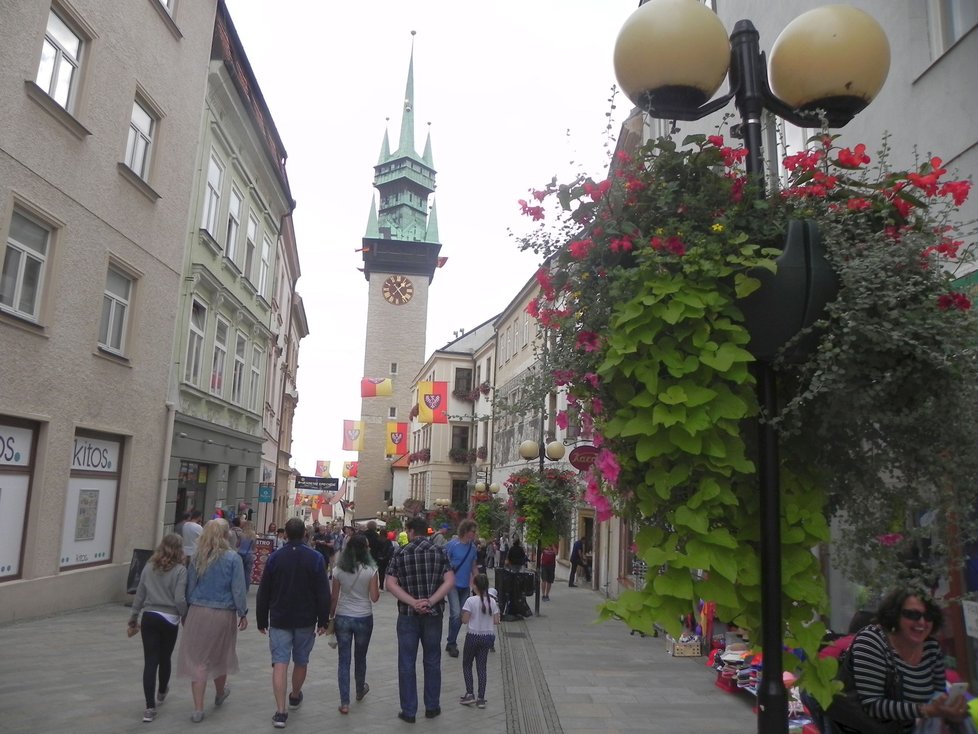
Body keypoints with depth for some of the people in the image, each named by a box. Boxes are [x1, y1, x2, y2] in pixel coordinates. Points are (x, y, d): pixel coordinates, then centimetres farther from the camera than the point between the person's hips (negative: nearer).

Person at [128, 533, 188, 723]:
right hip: (169, 619, -2)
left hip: (149, 617, 2)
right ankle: (161, 692, 44)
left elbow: (140, 594, 7)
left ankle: (150, 708, 1)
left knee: (150, 662, 3)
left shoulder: (149, 567, 1)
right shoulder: (180, 570, -11)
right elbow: (179, 600, -15)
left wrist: (134, 616, 19)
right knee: (164, 658, 19)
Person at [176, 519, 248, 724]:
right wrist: (243, 613, 0)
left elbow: (190, 586, 5)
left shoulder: (197, 557, -2)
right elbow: (238, 589, -10)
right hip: (224, 614, -1)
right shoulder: (232, 558, -11)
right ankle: (220, 693, 42)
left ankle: (198, 709, 5)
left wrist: (186, 612, 14)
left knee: (197, 659, 7)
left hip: (198, 612, 1)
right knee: (220, 655, 19)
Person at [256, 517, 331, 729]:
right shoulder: (315, 558, -6)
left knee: (280, 662, -2)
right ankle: (295, 697, 37)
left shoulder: (274, 558, -2)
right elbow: (323, 593, -6)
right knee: (301, 661, 17)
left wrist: (261, 620, 10)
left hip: (279, 620, 0)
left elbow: (263, 593, 1)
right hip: (306, 620, 0)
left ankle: (280, 711, -9)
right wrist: (323, 620, 2)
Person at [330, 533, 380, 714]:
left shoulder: (338, 570, -7)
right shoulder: (370, 570, -13)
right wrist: (378, 589, 9)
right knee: (360, 657, 20)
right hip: (364, 618, -1)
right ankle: (360, 690, 41)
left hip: (342, 618, 1)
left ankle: (344, 702, 6)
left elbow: (334, 597, -2)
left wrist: (331, 616, 12)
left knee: (344, 659, 8)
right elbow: (374, 597, -11)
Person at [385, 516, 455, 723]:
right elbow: (450, 581, -11)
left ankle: (408, 711, 14)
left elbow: (391, 584, -10)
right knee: (432, 661, 15)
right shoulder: (439, 552, -2)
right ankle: (432, 707, 23)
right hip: (433, 614, 1)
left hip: (407, 615, -1)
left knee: (407, 663, 8)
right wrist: (430, 601, -15)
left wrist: (413, 602, -15)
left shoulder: (401, 554, -4)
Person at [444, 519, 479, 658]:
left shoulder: (472, 547, 4)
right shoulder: (452, 545, -12)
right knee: (456, 613, -15)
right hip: (453, 584, -6)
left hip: (465, 586, 6)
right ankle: (452, 643, 3)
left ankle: (451, 643, 24)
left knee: (462, 616, 9)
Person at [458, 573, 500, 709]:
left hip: (473, 636, -4)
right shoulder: (492, 601, -4)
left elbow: (465, 620, -15)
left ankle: (470, 694, 7)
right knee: (481, 667, 11)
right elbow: (496, 621, 0)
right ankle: (481, 699, 10)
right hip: (487, 637, 4)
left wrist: (463, 613, 3)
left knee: (467, 665, 14)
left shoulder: (471, 601, -16)